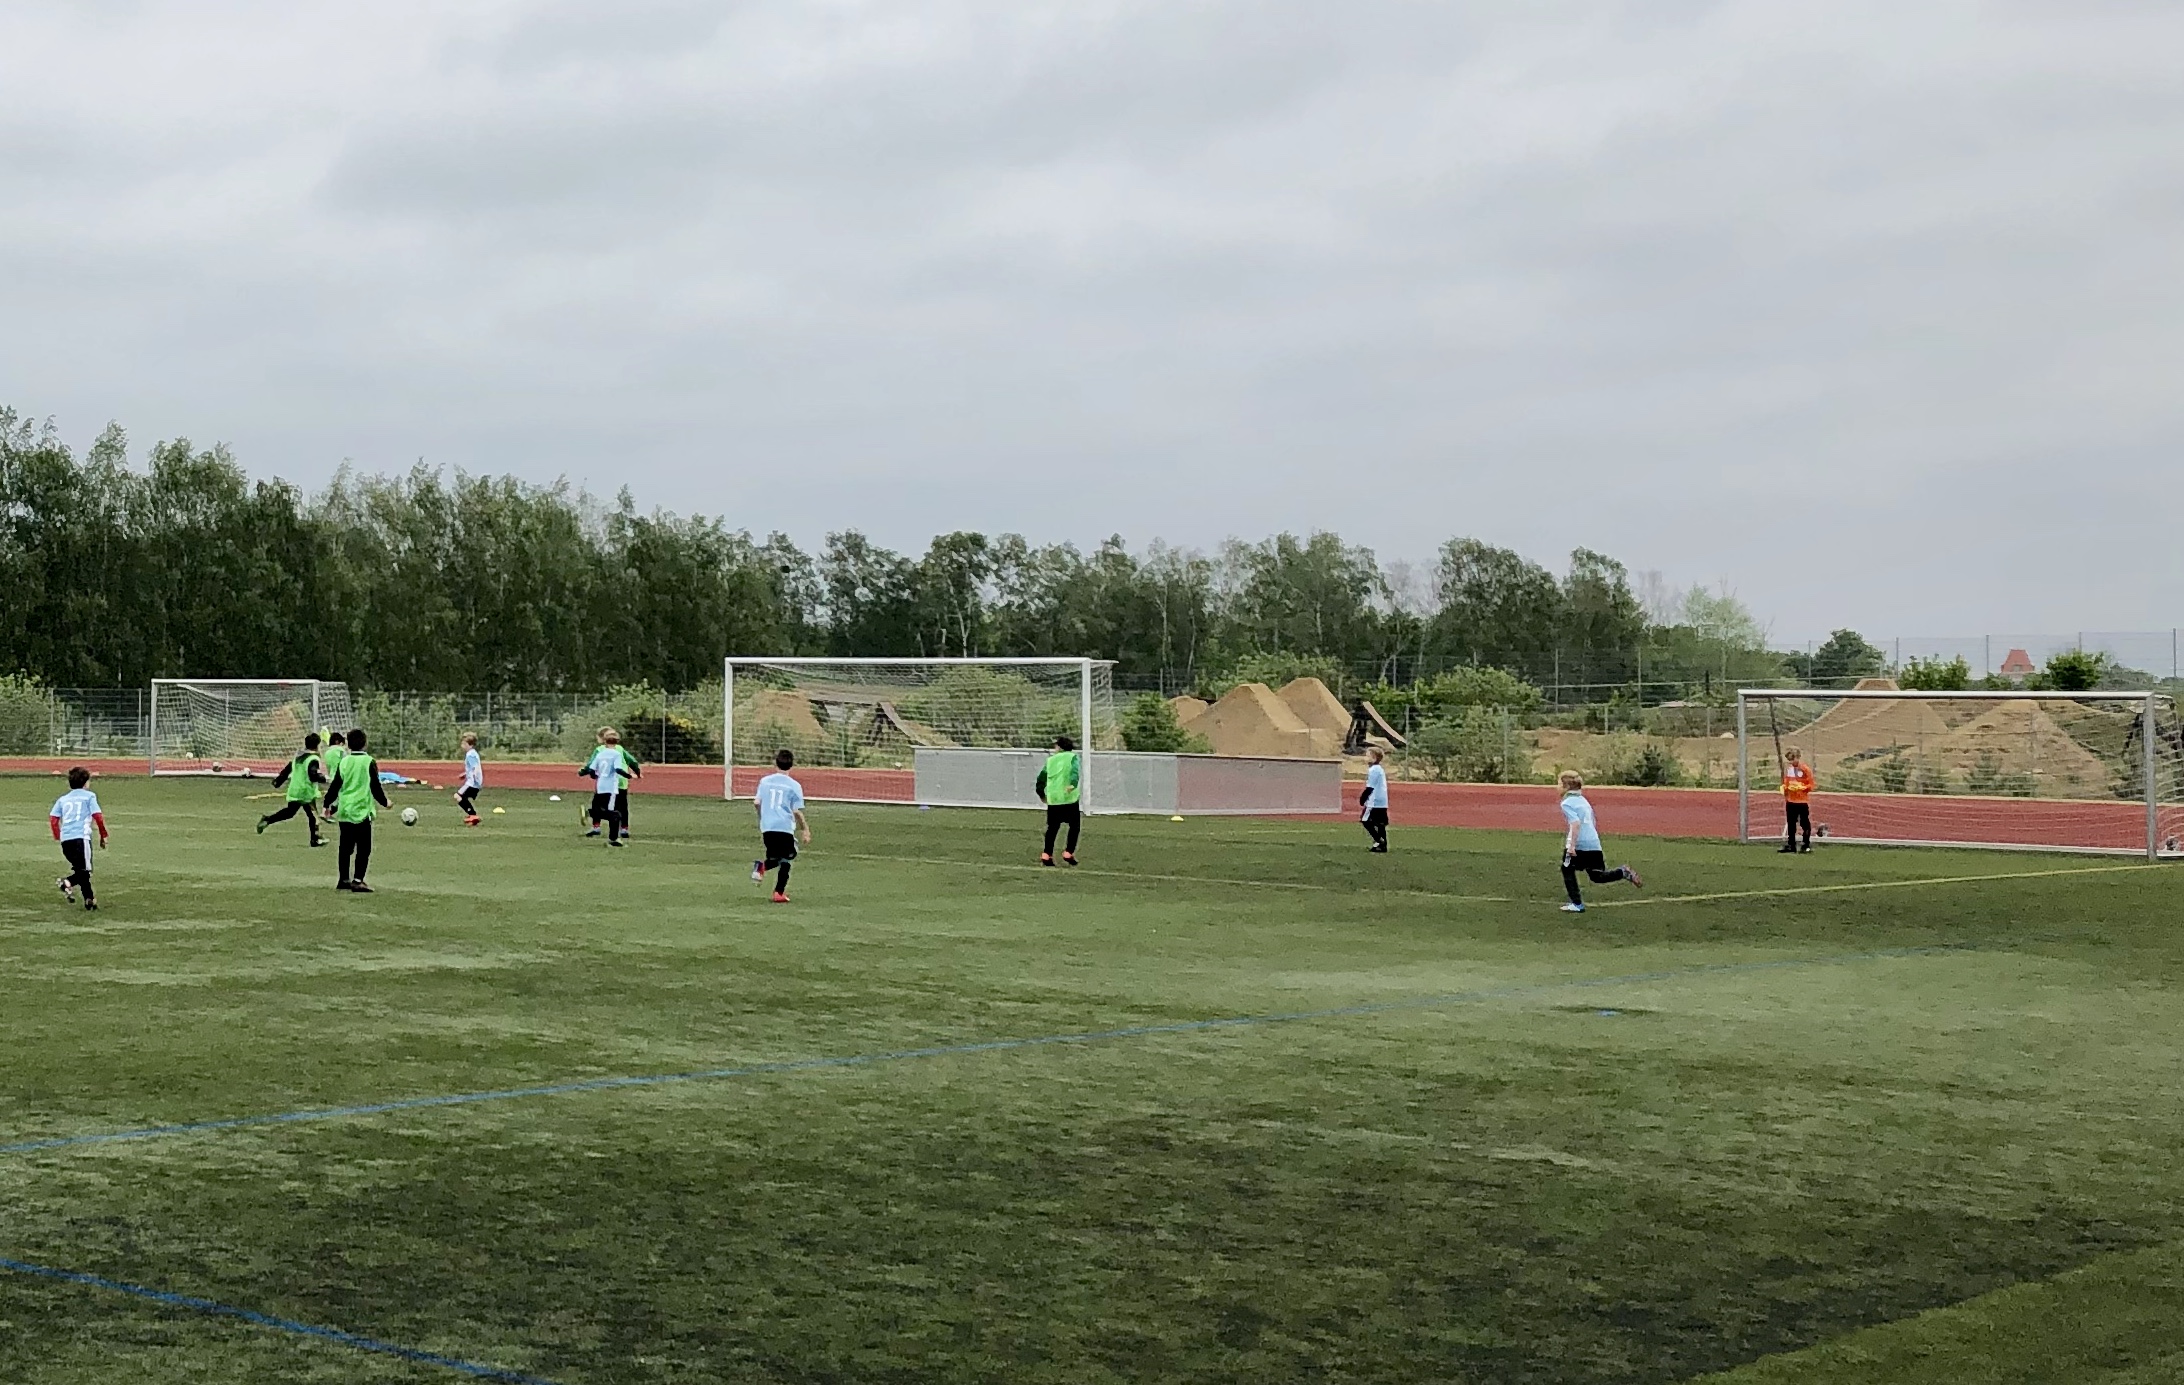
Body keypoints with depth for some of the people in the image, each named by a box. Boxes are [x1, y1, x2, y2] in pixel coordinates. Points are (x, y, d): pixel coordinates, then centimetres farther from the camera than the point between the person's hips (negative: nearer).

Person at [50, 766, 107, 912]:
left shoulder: (62, 799, 19)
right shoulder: (89, 796, 7)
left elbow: (53, 820, 11)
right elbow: (98, 817, -1)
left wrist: (57, 836, 23)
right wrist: (103, 835, 8)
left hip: (65, 839, 5)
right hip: (81, 837, -5)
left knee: (80, 869, 15)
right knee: (85, 870, -6)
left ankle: (89, 899, 11)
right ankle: (67, 882, -32)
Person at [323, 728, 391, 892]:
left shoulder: (344, 762, 3)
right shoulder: (369, 762, -8)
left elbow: (334, 786, 6)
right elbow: (375, 786, -6)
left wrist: (327, 804, 19)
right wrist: (385, 802, 10)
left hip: (345, 811, 5)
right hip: (362, 811, -5)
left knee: (345, 847, 14)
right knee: (363, 848, -2)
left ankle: (344, 879, 19)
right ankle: (357, 880, -11)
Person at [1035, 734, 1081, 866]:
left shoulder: (1050, 760, 13)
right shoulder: (1072, 757, 4)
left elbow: (1041, 779, 15)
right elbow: (1075, 770, -17)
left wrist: (1041, 794, 30)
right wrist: (1073, 784, -33)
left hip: (1053, 799, 3)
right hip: (1069, 798, -3)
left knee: (1052, 828, 11)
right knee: (1074, 826, 9)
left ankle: (1046, 855, 3)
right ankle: (1068, 854, -2)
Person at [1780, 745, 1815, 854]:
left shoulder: (1805, 769, -8)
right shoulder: (1788, 769, 8)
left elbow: (1811, 784, -7)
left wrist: (1802, 787, -21)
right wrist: (1784, 787, -1)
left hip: (1803, 801, -6)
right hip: (1791, 800, 6)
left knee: (1804, 823, -1)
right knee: (1791, 824, 9)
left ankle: (1806, 845, 5)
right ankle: (1791, 845, 15)